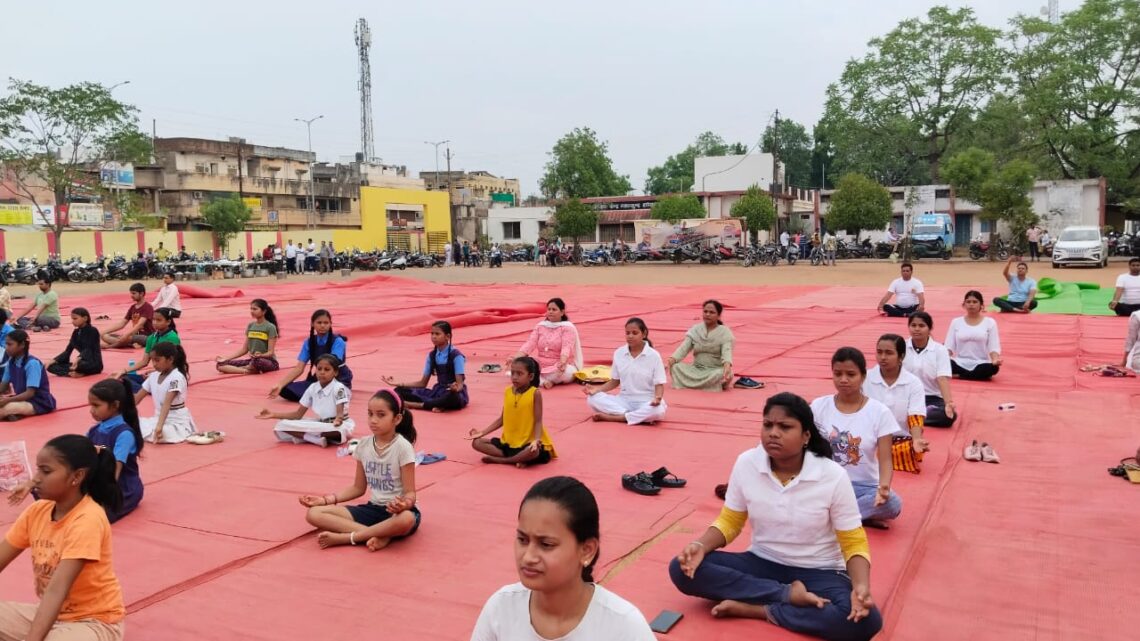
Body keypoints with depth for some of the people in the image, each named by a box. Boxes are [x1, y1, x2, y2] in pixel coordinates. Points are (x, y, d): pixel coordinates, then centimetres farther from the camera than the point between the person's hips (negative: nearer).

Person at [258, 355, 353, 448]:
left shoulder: (338, 388, -15)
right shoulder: (312, 388, 1)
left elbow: (340, 413, -23)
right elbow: (298, 414, 6)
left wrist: (338, 420, -48)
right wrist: (273, 414, -3)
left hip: (339, 424, -5)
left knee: (341, 429, -44)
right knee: (281, 425, -10)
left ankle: (302, 436, -23)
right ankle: (317, 439, -24)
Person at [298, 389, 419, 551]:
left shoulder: (402, 447, -14)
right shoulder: (364, 445, 2)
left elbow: (410, 493, -13)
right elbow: (358, 488, 13)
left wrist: (404, 504, -37)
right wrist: (327, 499, 0)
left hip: (397, 511, -5)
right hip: (373, 509, 6)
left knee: (406, 519, -43)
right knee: (314, 513, -12)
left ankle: (346, 537, -25)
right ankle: (378, 535, -26)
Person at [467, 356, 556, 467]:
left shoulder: (535, 393, -12)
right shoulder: (507, 391, 3)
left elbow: (538, 422, -12)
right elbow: (502, 419, 11)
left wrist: (536, 440, -29)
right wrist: (482, 432, 4)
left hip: (528, 442, -6)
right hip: (508, 441, 6)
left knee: (533, 452, -39)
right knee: (477, 443, -7)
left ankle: (498, 459, -17)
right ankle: (518, 459, -17)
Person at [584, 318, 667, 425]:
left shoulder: (653, 355, -8)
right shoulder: (619, 353, 2)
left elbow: (659, 384, -8)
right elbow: (615, 381, 10)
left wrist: (657, 398, -30)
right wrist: (597, 389, -7)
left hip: (646, 402, -4)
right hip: (624, 400, 4)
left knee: (658, 410, -39)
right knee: (592, 398, -19)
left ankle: (610, 417, -26)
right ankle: (642, 417, -25)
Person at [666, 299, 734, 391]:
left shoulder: (725, 332, -5)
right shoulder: (695, 330, 4)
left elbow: (727, 352, -21)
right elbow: (683, 349, -6)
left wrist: (727, 367, -44)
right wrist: (669, 361, -26)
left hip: (716, 370, -4)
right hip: (696, 369, 4)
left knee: (721, 373, -38)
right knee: (676, 367, -25)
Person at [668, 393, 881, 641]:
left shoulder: (832, 475, -16)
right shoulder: (746, 463, -9)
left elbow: (853, 543, -9)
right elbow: (729, 522, 2)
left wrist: (861, 587, -29)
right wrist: (700, 546, -19)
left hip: (817, 572, -2)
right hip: (762, 563, 3)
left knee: (864, 620, -33)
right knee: (682, 569, -21)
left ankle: (756, 609, -20)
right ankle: (789, 595, -18)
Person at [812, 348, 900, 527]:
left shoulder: (879, 412, -5)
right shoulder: (818, 406, -1)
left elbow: (885, 460, -9)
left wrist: (883, 486, -30)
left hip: (864, 486, 0)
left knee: (892, 504, -32)